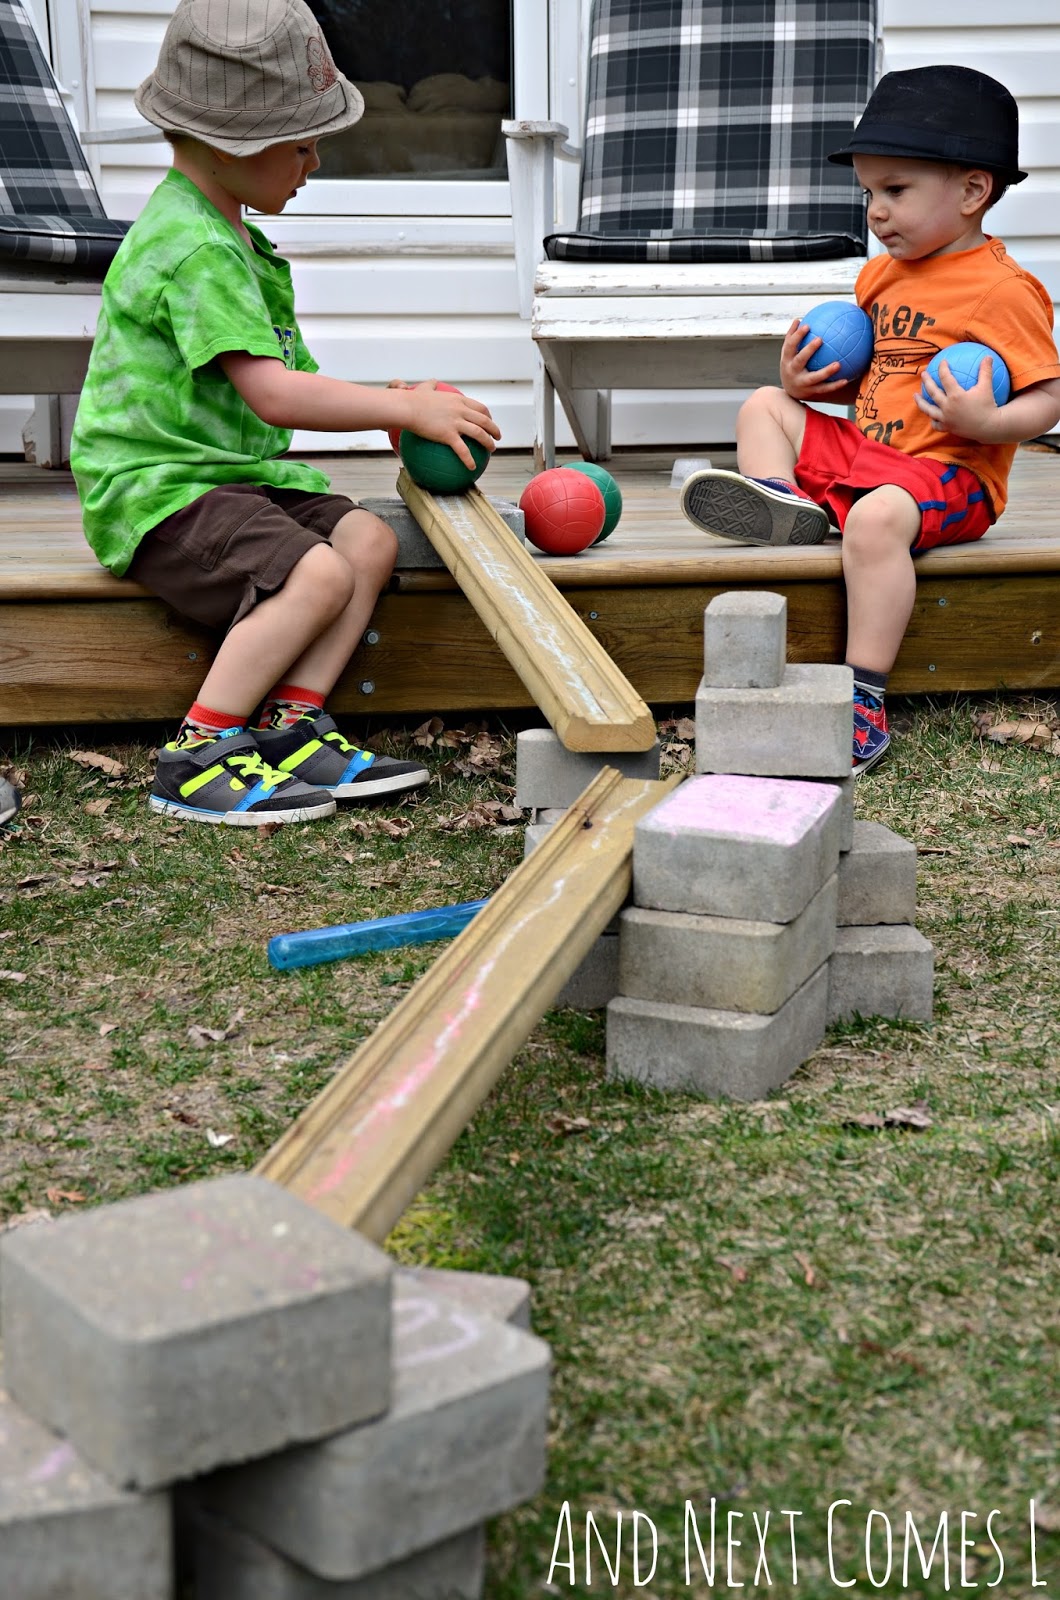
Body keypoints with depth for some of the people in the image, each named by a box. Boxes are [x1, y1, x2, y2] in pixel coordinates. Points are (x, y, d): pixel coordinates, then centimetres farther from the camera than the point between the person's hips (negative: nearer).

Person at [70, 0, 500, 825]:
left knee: (368, 539, -8)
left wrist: (380, 399, 5)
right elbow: (272, 395, -25)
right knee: (316, 573, -28)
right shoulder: (195, 248, -18)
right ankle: (196, 757, -18)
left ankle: (289, 727, -9)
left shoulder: (234, 237, 17)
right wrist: (406, 410, -20)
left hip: (236, 472, 10)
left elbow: (285, 380, 20)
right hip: (158, 486, -10)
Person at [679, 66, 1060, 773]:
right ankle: (785, 501, -17)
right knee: (764, 406, 13)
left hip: (947, 472, -9)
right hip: (859, 447, 9)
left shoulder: (1003, 290, -12)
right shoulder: (881, 274, 14)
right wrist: (809, 384, 5)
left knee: (876, 518, -39)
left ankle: (865, 694, -36)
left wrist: (987, 422, -34)